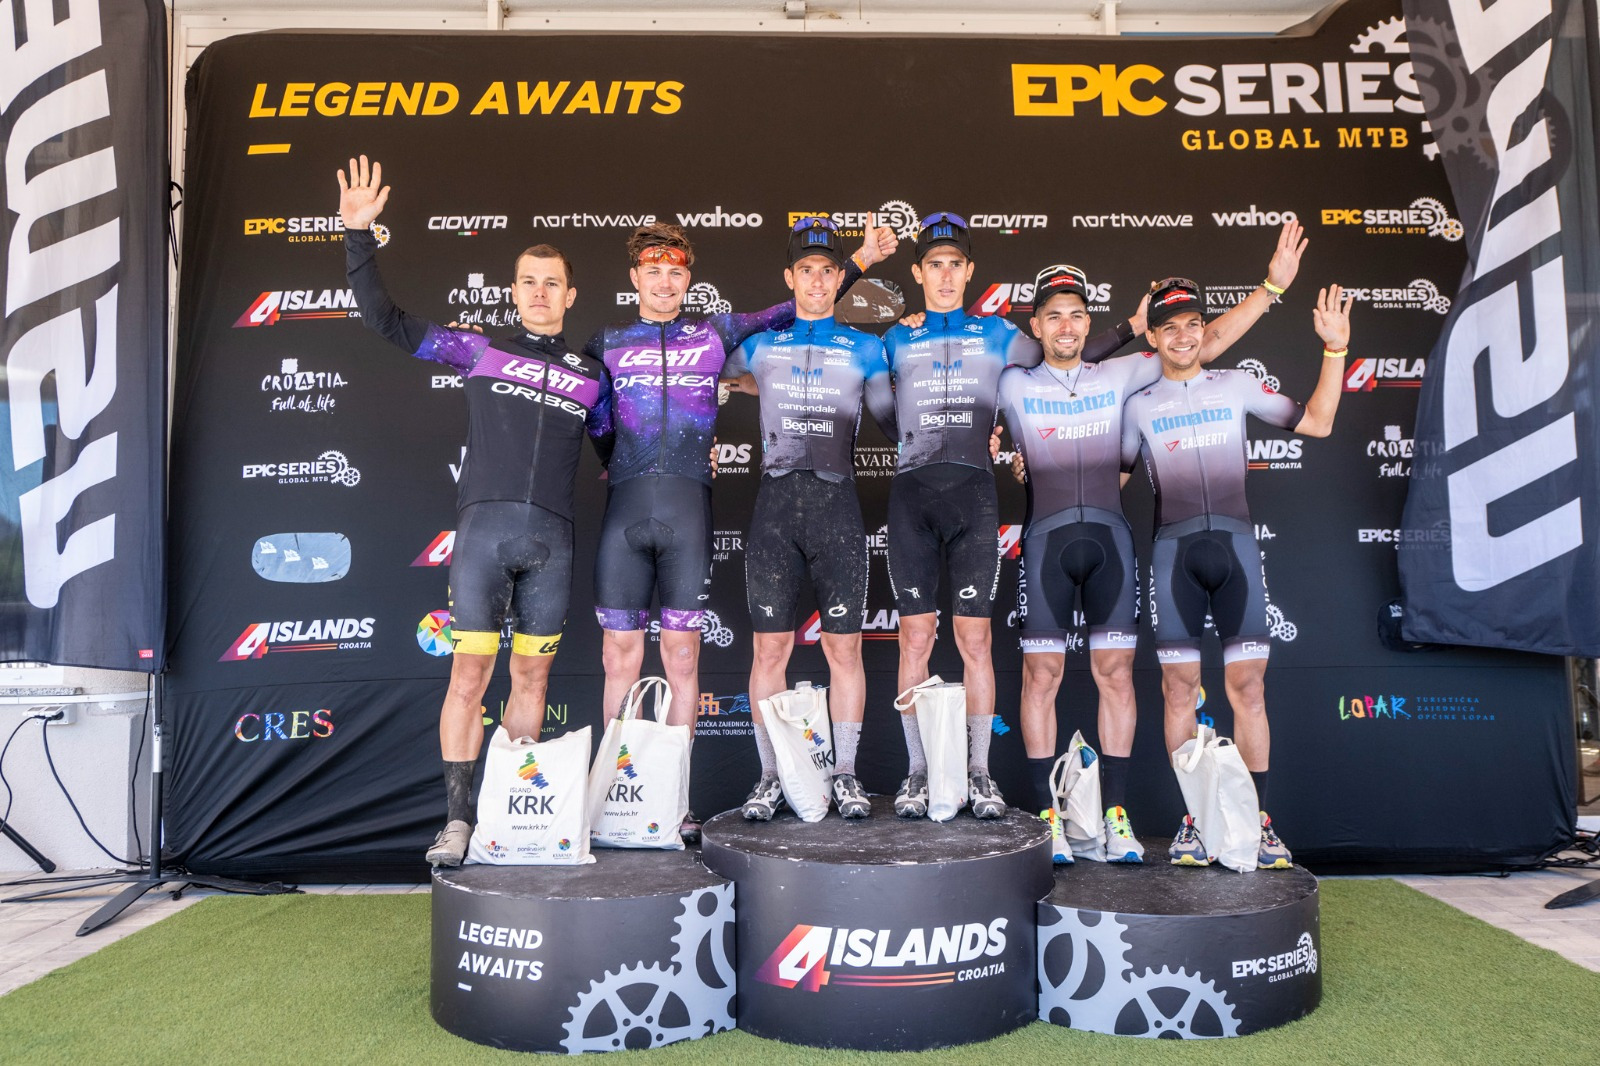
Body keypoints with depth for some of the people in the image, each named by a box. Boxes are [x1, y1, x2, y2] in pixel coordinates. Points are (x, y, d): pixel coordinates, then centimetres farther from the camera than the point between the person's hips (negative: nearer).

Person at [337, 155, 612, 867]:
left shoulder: (590, 376, 18)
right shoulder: (479, 350, 13)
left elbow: (616, 453, 26)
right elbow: (384, 319, 12)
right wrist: (360, 234, 9)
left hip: (552, 539, 2)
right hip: (484, 527, -2)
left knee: (531, 677, 6)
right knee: (469, 674, -4)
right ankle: (458, 820, 3)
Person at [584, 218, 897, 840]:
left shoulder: (715, 333, 14)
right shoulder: (606, 343, 14)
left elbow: (796, 309, 20)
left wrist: (860, 260, 19)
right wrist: (608, 463, 11)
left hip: (688, 509, 0)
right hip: (624, 506, 0)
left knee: (682, 657, 1)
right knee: (620, 656, 1)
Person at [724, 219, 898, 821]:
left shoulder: (864, 348, 14)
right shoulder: (760, 343, 15)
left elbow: (893, 421, 14)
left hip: (836, 501, 0)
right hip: (776, 500, 1)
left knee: (843, 646, 0)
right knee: (770, 646, 0)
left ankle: (846, 776, 10)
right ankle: (770, 778, 10)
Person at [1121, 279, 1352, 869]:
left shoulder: (1237, 385, 13)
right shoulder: (1140, 404, 12)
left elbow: (1315, 422, 11)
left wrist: (1335, 347, 4)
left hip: (1235, 541, 0)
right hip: (1174, 549, 0)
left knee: (1248, 685, -3)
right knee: (1179, 686, -1)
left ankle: (1258, 819, 4)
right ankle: (1193, 819, 7)